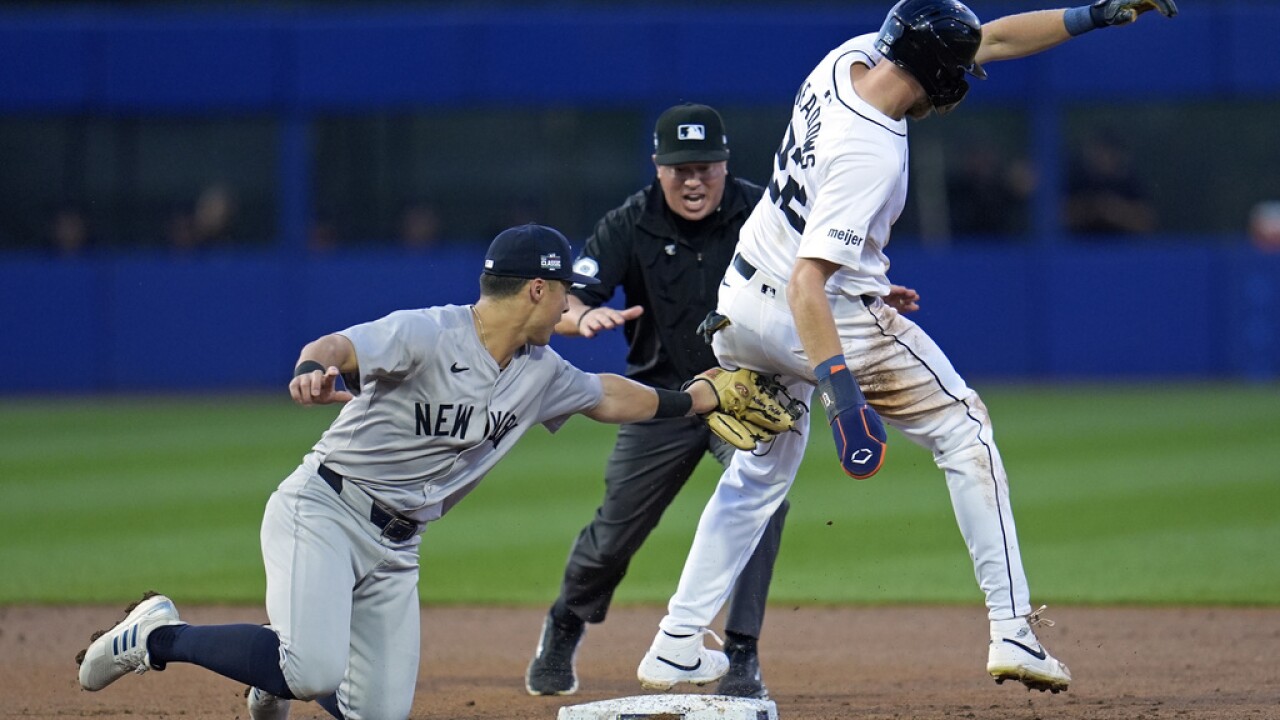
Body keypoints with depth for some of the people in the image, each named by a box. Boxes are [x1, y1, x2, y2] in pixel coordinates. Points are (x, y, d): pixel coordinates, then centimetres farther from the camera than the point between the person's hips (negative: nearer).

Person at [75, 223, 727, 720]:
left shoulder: (539, 374, 9)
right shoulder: (428, 335, -17)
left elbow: (605, 397, 28)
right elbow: (336, 347, -32)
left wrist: (693, 401, 30)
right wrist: (313, 370, -55)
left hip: (395, 545, 8)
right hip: (323, 512, -8)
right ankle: (158, 636, -7)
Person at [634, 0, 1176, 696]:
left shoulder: (852, 57, -7)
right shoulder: (870, 153, -31)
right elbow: (809, 282, -37)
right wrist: (840, 386, -44)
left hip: (741, 304, 8)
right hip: (837, 318, -8)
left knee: (763, 465, 21)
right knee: (962, 428, 6)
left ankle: (678, 646, 15)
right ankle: (1012, 631, 1)